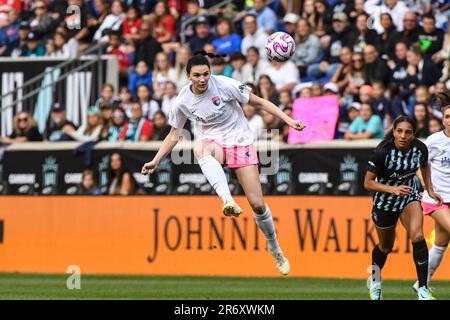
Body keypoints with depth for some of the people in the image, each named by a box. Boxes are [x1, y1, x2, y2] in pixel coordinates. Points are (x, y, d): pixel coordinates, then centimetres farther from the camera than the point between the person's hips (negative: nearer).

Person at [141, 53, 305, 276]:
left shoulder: (225, 85, -13)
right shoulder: (183, 101, -4)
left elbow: (259, 102, -4)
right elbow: (173, 134, 10)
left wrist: (289, 120, -9)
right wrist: (156, 161, 3)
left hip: (240, 143, -1)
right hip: (213, 144, 1)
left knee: (257, 204, -8)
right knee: (199, 147, -40)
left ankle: (275, 250, 18)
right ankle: (228, 200, -58)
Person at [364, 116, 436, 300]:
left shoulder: (420, 148, -15)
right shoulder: (382, 152, -27)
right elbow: (368, 183, -20)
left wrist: (429, 189, 11)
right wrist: (393, 189, -32)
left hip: (410, 195, 2)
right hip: (385, 201, -2)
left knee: (417, 237, -24)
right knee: (386, 248, 16)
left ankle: (422, 287, -18)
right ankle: (375, 280, 47)